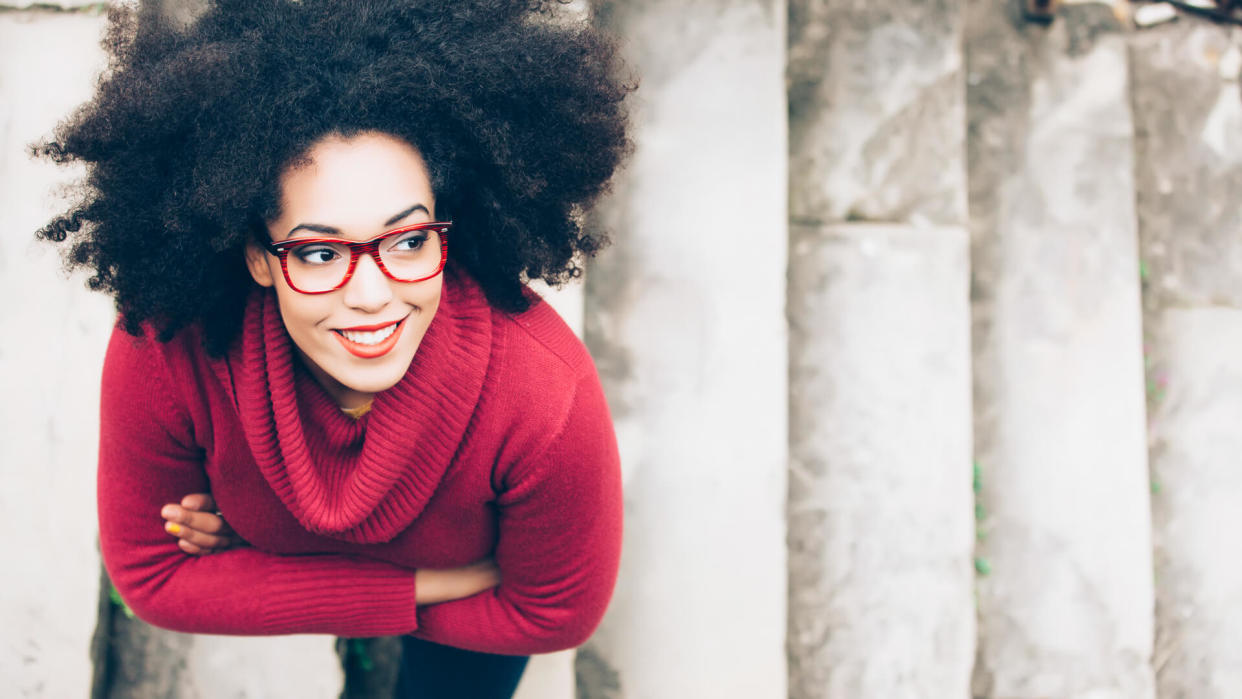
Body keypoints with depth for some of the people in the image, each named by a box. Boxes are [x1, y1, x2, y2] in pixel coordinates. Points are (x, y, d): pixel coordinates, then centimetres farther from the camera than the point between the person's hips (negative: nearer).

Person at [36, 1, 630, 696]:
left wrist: (258, 558, -24)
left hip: (473, 590, -1)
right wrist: (410, 591, -30)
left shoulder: (546, 397, -44)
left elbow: (554, 612, -26)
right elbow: (152, 573, -22)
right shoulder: (164, 354, -38)